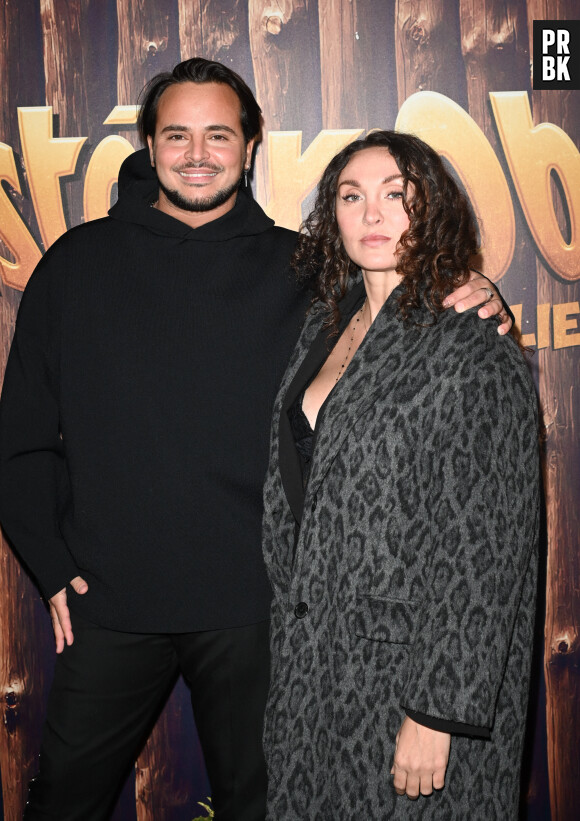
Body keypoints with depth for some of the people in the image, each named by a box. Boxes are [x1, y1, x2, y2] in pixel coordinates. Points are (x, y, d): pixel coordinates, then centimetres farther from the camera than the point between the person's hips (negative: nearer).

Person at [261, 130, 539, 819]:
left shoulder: (478, 356, -15)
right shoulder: (325, 327, 6)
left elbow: (484, 555, -17)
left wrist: (437, 713, -18)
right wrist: (290, 641, 14)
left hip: (407, 665, -6)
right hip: (308, 654, 7)